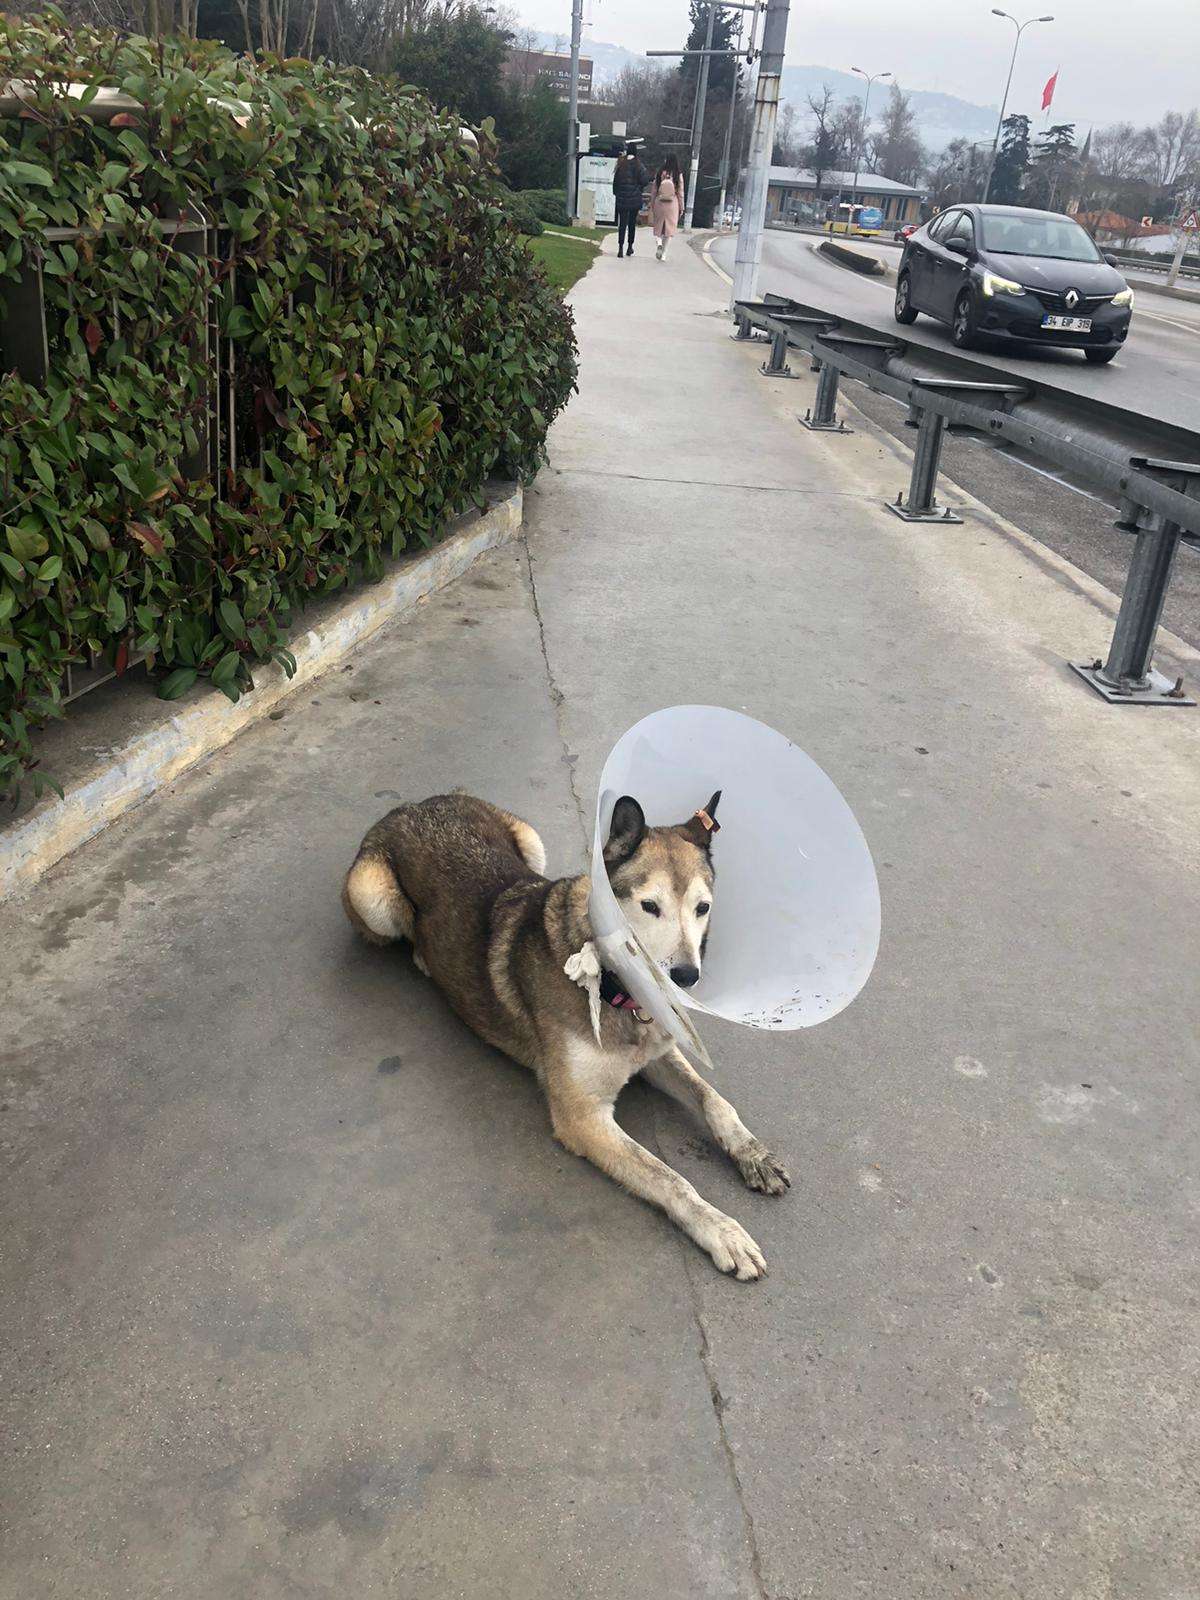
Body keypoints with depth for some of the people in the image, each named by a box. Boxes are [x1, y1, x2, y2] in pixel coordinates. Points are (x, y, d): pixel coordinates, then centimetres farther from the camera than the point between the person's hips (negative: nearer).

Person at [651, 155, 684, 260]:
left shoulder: (659, 174, -2)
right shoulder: (678, 175, -4)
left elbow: (654, 191, 3)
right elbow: (680, 193, -1)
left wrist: (652, 205, 12)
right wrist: (681, 208, 7)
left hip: (659, 203, 1)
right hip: (673, 204, -1)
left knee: (659, 227, 14)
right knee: (669, 228, 8)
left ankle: (659, 243, -14)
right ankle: (664, 254, 5)